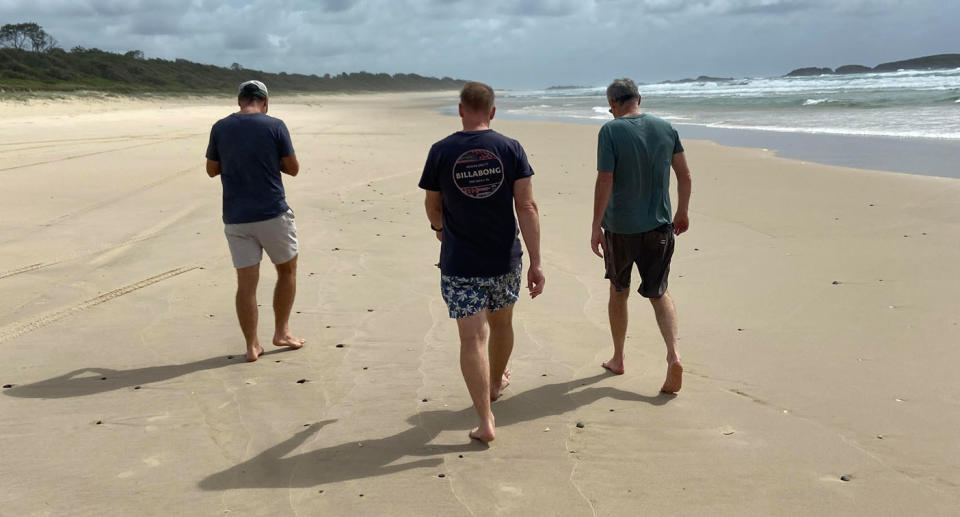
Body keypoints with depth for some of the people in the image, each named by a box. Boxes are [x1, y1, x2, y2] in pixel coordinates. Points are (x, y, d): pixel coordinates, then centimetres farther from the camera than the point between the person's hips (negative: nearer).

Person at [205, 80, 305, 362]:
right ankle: (282, 331, 21)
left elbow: (211, 170, 10)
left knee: (246, 282, 6)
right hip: (272, 213, -2)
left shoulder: (220, 128, 1)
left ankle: (252, 346, 11)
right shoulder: (275, 126, -7)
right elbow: (293, 168, -1)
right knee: (287, 270, 18)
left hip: (235, 219, 3)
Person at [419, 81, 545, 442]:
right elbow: (526, 206, -11)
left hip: (460, 264, -2)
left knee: (472, 339, -1)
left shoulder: (441, 151, -7)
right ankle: (497, 382, 49)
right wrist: (536, 261, -9)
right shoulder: (510, 149, -6)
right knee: (501, 324, 24)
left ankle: (485, 422, -4)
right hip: (504, 260, 2)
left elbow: (432, 205, 4)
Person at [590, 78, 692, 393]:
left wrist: (596, 227, -11)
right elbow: (684, 175, 6)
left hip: (620, 227, -3)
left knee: (618, 291, 16)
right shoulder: (665, 128, 1)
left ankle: (618, 359, 28)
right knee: (658, 292, 12)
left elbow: (604, 182, -17)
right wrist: (682, 213, 19)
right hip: (659, 225, 3)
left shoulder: (610, 131, -11)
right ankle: (673, 355, -8)